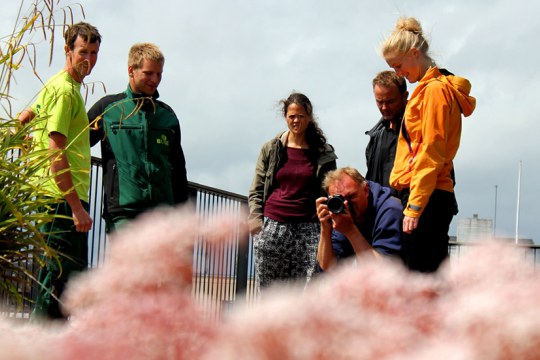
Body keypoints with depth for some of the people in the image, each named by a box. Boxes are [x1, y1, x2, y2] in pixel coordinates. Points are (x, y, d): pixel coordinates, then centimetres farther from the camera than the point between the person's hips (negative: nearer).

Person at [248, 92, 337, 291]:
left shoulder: (323, 154, 10)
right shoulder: (271, 149, 11)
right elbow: (256, 191, 12)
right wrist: (256, 224, -1)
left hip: (308, 228, -1)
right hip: (272, 225, 1)